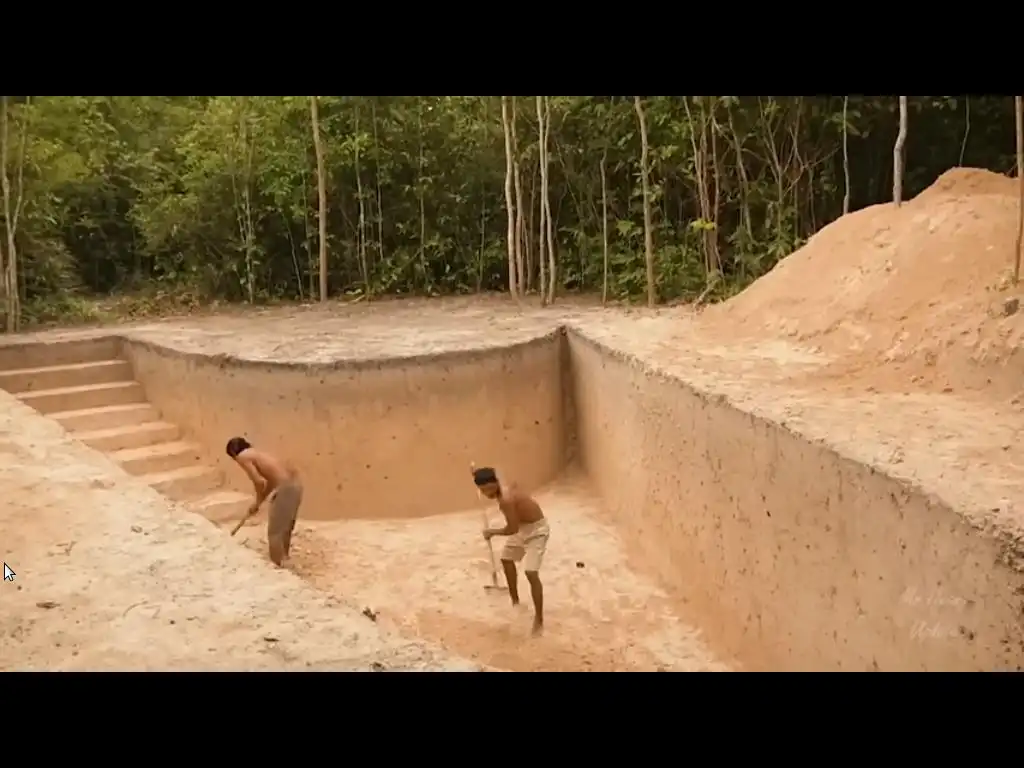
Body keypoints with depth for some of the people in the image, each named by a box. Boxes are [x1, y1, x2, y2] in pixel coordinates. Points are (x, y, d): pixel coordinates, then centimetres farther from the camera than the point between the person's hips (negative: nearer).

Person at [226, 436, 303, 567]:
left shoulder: (242, 457, -1)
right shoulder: (256, 453, 25)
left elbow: (259, 481, -11)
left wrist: (257, 502, 6)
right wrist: (258, 502, 31)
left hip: (285, 487, -9)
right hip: (295, 483, 9)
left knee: (275, 532, 4)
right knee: (285, 529, 25)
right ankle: (283, 560, 40)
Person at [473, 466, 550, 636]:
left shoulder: (505, 500, -35)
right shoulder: (505, 488, -8)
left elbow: (512, 529, -30)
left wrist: (492, 532, -12)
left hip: (536, 529, -11)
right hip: (522, 526, 11)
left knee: (531, 573, -17)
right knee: (506, 558, 24)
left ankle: (539, 620, -6)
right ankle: (515, 601, 43)